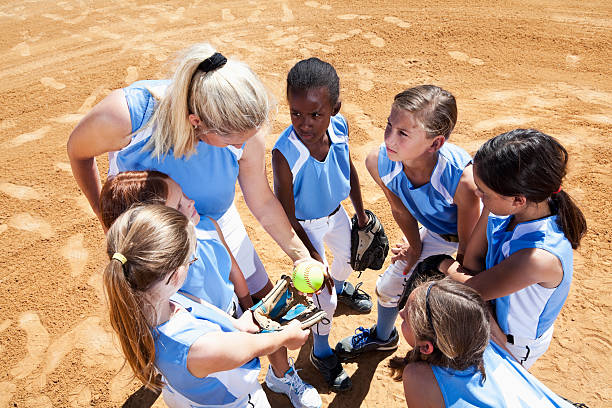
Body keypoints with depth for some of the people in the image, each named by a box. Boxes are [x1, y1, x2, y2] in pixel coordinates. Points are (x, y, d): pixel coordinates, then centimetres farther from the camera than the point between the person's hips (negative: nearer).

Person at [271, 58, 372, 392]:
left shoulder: (339, 126, -21)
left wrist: (360, 213, 10)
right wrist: (313, 259, -20)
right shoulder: (285, 153, -37)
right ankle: (321, 353, 33)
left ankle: (341, 286, 69)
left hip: (335, 213, 6)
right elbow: (287, 218, -26)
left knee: (349, 257, 32)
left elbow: (349, 169, 0)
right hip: (305, 225, -5)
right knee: (325, 299, 4)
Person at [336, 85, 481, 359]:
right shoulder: (379, 163, -30)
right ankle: (383, 336, 50)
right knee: (387, 287, 15)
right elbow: (401, 209, -6)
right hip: (434, 231, 5)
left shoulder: (462, 178, -45)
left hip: (474, 235, -4)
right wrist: (415, 247, 7)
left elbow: (469, 248, -27)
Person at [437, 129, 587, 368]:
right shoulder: (501, 207, -23)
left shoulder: (539, 258, -42)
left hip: (514, 345, -6)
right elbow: (473, 258, -11)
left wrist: (446, 266, -13)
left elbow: (473, 289, -27)